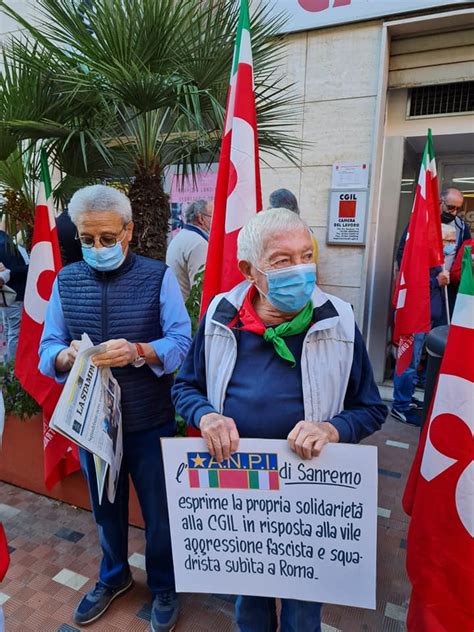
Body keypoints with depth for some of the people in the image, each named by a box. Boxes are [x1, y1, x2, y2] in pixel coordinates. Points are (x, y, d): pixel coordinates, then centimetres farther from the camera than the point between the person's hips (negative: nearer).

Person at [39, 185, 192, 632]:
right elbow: (47, 349, -1)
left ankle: (163, 587, 43)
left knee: (158, 512, 15)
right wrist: (67, 356, -23)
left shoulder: (159, 277, -10)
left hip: (150, 422, -3)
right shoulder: (65, 281, 1)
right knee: (105, 508, 24)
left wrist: (140, 352, -32)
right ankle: (113, 577, 52)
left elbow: (182, 342, -14)